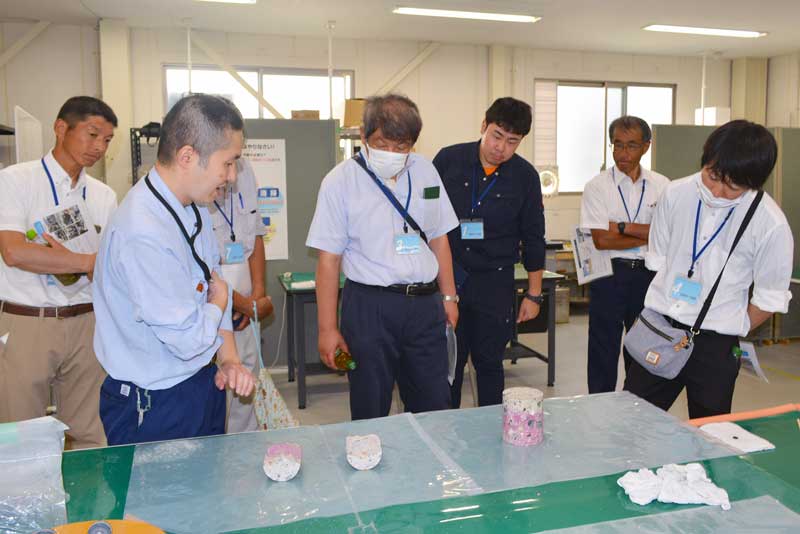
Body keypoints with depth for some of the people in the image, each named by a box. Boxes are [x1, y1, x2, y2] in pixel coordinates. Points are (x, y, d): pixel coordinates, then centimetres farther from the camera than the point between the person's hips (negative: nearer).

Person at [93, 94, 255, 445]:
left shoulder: (193, 209, -1)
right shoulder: (143, 235, -31)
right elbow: (188, 339, -27)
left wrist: (229, 359, -3)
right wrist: (219, 299, -8)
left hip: (203, 384, 9)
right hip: (157, 407, -9)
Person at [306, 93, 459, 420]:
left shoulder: (425, 171, 7)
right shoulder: (341, 180, -6)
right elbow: (329, 259, -6)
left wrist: (449, 297, 12)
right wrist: (327, 329, -7)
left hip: (424, 305, 4)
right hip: (369, 306, -3)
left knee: (435, 409, 12)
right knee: (371, 414, 8)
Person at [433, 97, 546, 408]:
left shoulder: (525, 176, -1)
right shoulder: (449, 160, -2)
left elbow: (533, 238, 5)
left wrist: (534, 294, 5)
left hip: (495, 283, 0)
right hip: (444, 277, 0)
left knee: (489, 363, 9)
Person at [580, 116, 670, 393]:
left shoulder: (662, 186, 4)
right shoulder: (597, 186, -3)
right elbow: (602, 240, -12)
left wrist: (624, 227, -13)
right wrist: (649, 237, -8)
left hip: (648, 275, 3)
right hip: (610, 274, -2)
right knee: (603, 352, 5)